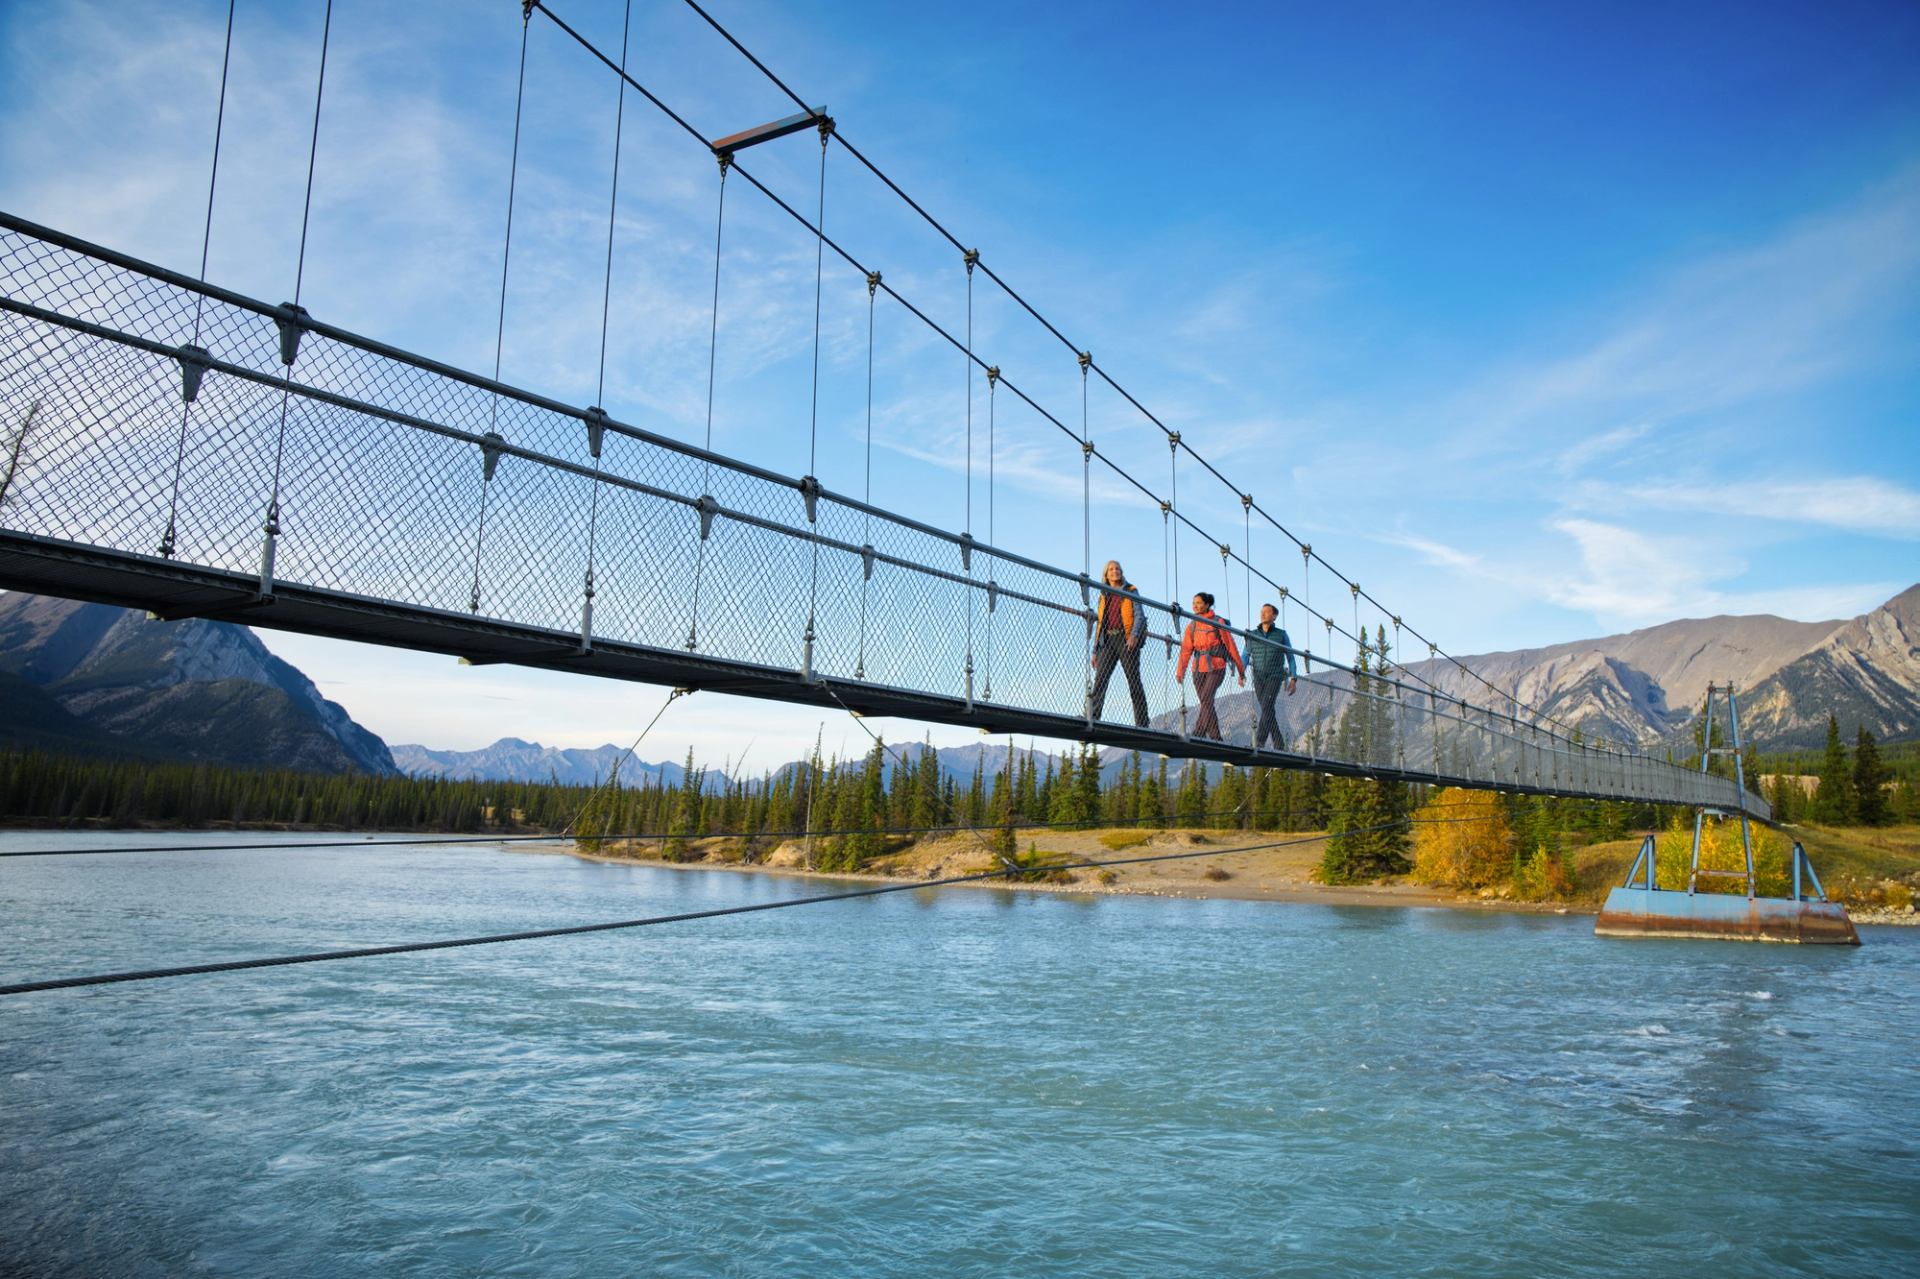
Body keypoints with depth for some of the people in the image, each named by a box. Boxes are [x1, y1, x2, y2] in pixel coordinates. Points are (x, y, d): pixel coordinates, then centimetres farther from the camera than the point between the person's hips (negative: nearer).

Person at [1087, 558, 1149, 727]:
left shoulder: (1131, 591, 8)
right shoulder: (1104, 596, 19)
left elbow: (1139, 615, -4)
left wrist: (1134, 635, -23)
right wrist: (1095, 651, 14)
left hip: (1127, 639, -4)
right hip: (1108, 640, 4)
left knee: (1134, 680, -4)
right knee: (1100, 677, -13)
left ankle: (1142, 724, -1)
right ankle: (1092, 717, -23)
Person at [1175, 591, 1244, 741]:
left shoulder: (1218, 623, -2)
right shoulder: (1192, 626, 10)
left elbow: (1231, 647, 1)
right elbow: (1186, 650, 2)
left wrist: (1241, 670, 3)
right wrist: (1180, 671, -10)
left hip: (1216, 668, -5)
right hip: (1198, 669, 5)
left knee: (1206, 699, -20)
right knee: (1207, 705, 6)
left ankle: (1197, 736, -26)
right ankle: (1216, 740, 14)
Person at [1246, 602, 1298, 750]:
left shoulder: (1281, 635, 4)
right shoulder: (1252, 635, 9)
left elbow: (1290, 657, 7)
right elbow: (1246, 656, 7)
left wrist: (1294, 679, 0)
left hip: (1275, 677, -3)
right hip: (1258, 678, 3)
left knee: (1267, 705, -22)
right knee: (1267, 711, 3)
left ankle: (1259, 741, -31)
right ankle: (1279, 745, 12)